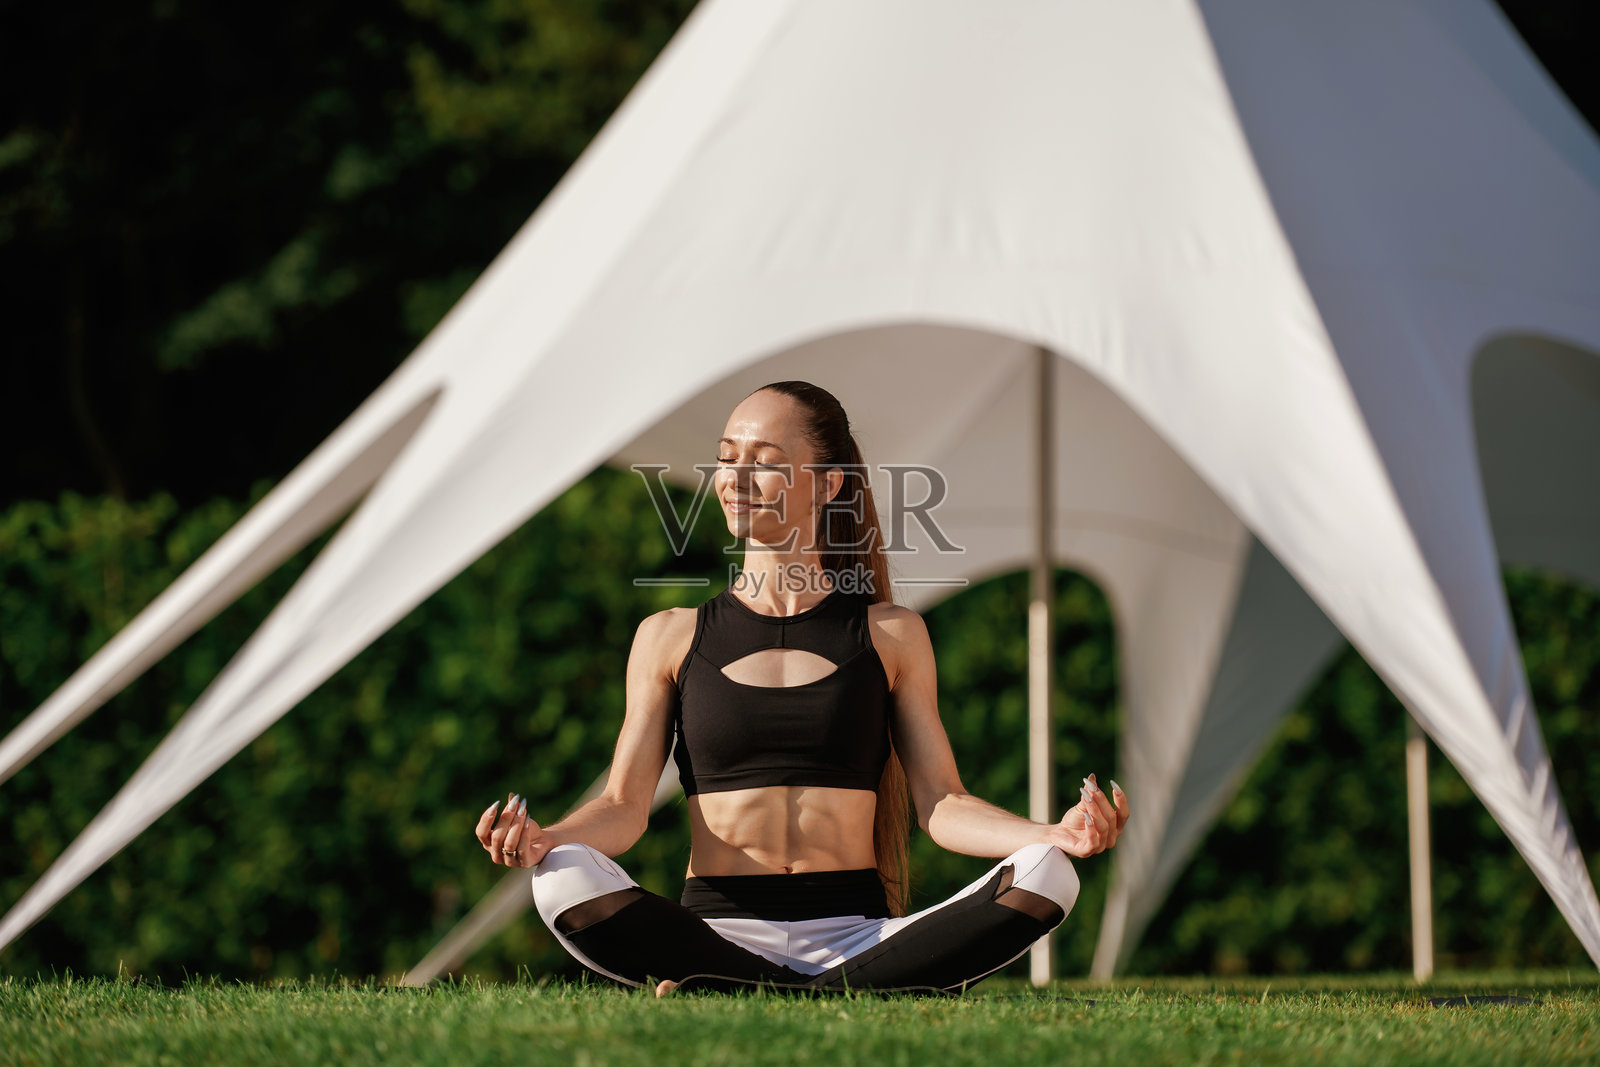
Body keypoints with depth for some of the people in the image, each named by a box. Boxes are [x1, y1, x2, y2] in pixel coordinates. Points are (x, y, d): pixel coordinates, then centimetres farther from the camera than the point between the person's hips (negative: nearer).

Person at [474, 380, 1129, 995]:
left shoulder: (891, 636, 13)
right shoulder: (671, 637, 13)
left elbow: (941, 805, 9)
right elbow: (624, 806, 7)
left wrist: (1057, 835, -10)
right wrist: (542, 839, -16)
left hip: (858, 935, 1)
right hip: (721, 930, -1)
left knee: (1047, 877, -26)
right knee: (566, 879, -31)